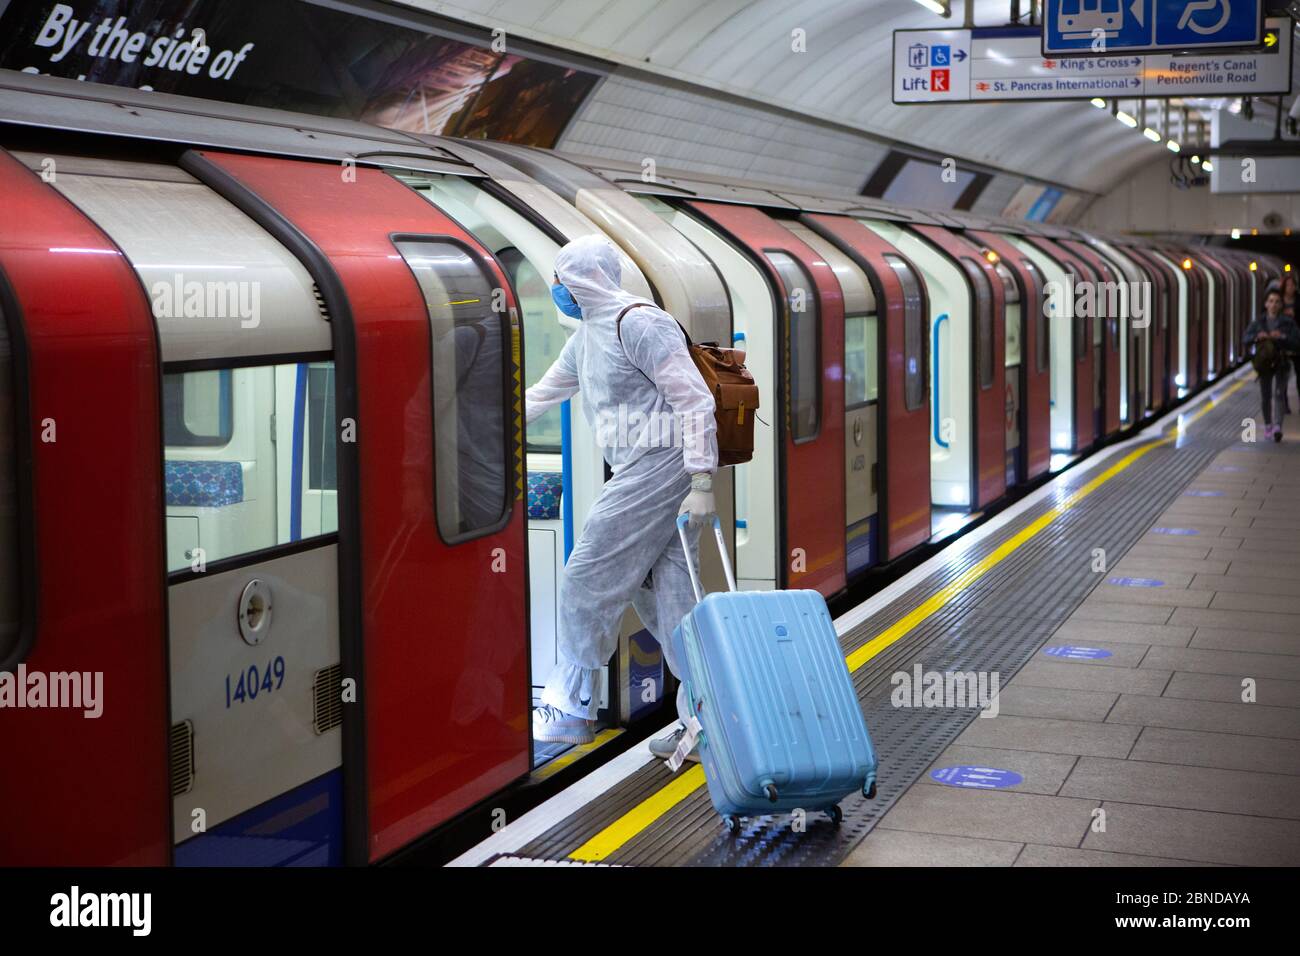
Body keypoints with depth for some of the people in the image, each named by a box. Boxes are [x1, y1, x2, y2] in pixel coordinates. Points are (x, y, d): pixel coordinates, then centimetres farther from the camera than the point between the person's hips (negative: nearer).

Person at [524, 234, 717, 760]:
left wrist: (701, 483, -21)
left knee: (587, 583, -4)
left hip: (656, 468, -9)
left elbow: (695, 400, -17)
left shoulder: (638, 323, -12)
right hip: (638, 472, 9)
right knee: (665, 596, 7)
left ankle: (568, 709, 7)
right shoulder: (587, 337, 20)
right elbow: (543, 394, 34)